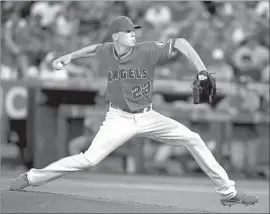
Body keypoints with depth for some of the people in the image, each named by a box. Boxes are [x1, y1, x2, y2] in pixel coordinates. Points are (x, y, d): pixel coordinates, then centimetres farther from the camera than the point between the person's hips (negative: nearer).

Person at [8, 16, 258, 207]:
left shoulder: (146, 51, -15)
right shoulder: (106, 52, -8)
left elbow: (180, 43, -16)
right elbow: (96, 48, 19)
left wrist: (202, 72, -25)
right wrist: (69, 56, 12)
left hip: (147, 117, 1)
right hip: (119, 119, -1)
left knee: (193, 139, -8)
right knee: (89, 158, -19)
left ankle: (227, 192, 1)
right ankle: (31, 178, -7)